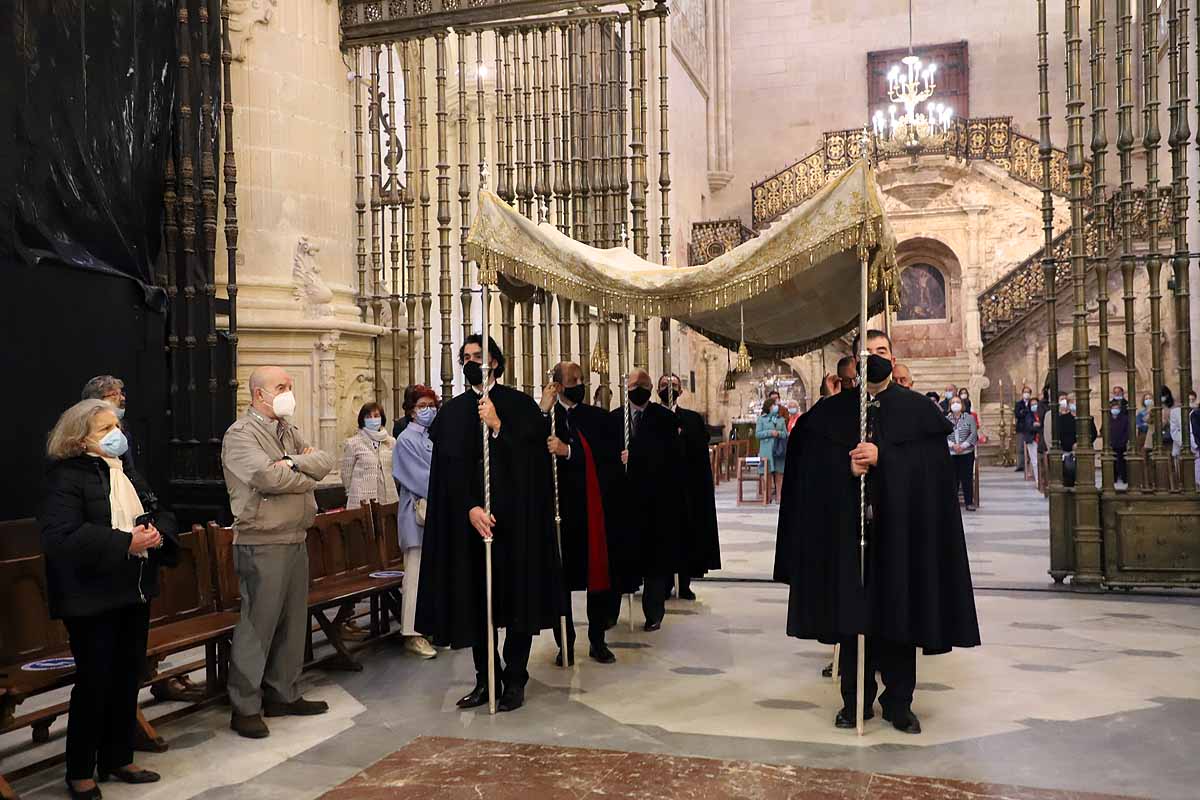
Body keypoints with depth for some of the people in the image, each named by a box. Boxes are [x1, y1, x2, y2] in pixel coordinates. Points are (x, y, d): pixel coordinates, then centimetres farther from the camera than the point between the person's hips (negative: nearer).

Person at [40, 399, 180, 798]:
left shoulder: (125, 472, 12)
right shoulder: (66, 477, -13)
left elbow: (158, 514, 15)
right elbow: (60, 537, -25)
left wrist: (158, 533, -9)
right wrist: (125, 543, -28)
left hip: (134, 594, 8)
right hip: (92, 600, -7)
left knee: (128, 678, 14)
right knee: (94, 683, 1)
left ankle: (118, 759, 28)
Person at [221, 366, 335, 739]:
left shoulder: (290, 431, 16)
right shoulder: (241, 434, -10)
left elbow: (325, 461, 3)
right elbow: (268, 477, -25)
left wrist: (295, 462, -17)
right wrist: (307, 478, -7)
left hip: (296, 540, 8)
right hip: (262, 544, -8)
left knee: (293, 621, 14)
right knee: (258, 624, -3)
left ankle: (284, 695, 26)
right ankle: (245, 707, 9)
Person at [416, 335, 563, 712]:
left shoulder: (520, 406, 1)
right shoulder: (452, 412, 8)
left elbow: (532, 460, -7)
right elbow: (450, 468, 0)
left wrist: (497, 427, -17)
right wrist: (470, 508, -14)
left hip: (516, 519, -2)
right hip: (468, 520, 3)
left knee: (518, 597, 4)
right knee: (477, 600, 7)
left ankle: (515, 680, 14)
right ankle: (486, 678, 18)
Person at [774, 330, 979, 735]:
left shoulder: (917, 409, 6)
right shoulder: (831, 411, 7)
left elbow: (931, 461, -6)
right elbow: (813, 464, 0)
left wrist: (882, 456, -18)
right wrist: (846, 466, -18)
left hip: (900, 526, 0)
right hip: (849, 525, 0)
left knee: (898, 611, 3)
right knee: (852, 611, 3)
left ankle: (898, 702, 16)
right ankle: (856, 700, 15)